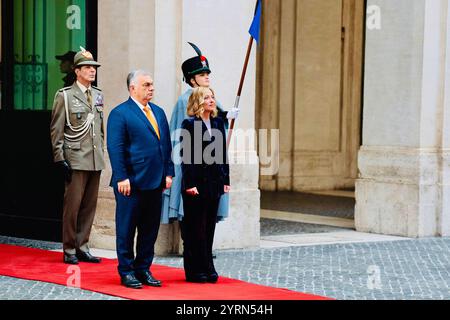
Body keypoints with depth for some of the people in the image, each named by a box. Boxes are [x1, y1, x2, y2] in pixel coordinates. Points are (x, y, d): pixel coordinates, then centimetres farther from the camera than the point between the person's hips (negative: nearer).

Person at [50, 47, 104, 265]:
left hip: (96, 161, 6)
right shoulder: (64, 96, -3)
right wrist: (60, 159, -10)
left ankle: (82, 247, 15)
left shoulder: (98, 95, 14)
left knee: (90, 205, 7)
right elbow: (56, 131, -5)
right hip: (76, 159, -6)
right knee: (73, 204, -4)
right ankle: (69, 250, 5)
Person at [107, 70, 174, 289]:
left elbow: (167, 145, 17)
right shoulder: (120, 113, -5)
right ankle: (126, 272, 10)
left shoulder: (158, 112, 16)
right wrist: (121, 178, -17)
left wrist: (168, 173, 9)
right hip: (132, 182, -7)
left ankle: (143, 269, 20)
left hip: (155, 182, 7)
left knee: (150, 229, 10)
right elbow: (115, 148, -11)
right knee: (126, 229, 2)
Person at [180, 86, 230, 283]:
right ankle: (195, 271, 7)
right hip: (196, 183, -6)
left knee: (209, 227, 10)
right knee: (195, 228, 0)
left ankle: (207, 269, 17)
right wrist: (189, 184, -16)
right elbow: (186, 156, -12)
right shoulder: (189, 124, -8)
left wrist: (225, 180, 9)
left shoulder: (218, 123, 11)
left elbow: (222, 154, 13)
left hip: (214, 182, 6)